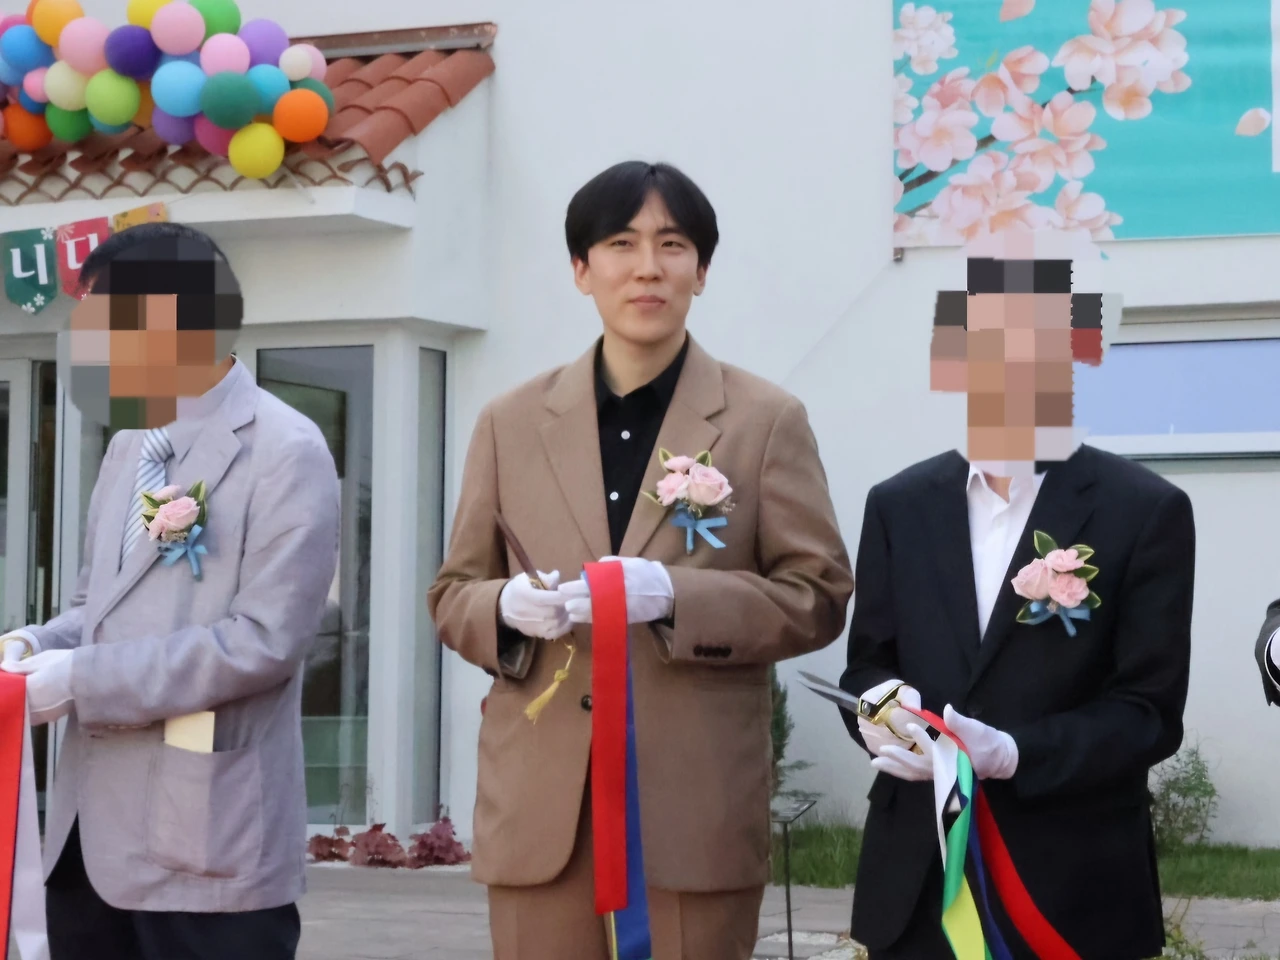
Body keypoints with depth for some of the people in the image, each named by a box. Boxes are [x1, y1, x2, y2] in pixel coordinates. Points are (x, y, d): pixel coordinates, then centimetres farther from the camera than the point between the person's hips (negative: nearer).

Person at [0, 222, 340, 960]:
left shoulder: (286, 452, -11)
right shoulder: (131, 444, 17)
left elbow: (265, 640, -19)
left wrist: (82, 679, -17)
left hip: (207, 845, -8)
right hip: (94, 831, 8)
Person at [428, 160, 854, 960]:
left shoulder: (767, 420, 5)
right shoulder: (512, 423, 12)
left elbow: (820, 595, 1)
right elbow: (453, 595, 14)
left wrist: (673, 595, -14)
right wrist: (508, 607, -10)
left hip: (696, 811, -2)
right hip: (542, 809, 2)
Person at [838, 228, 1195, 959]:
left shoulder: (1148, 512, -3)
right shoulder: (900, 505, 9)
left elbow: (1150, 712, -7)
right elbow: (868, 663, 11)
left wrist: (1009, 753, -21)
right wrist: (880, 710, -13)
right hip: (915, 877, 3)